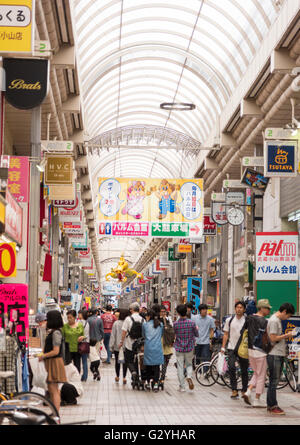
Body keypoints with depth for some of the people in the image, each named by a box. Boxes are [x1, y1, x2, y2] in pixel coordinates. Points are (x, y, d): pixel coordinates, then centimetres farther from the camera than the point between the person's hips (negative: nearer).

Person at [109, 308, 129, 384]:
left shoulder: (116, 323, -9)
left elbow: (113, 335, -4)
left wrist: (111, 346, 3)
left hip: (117, 345, 0)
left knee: (117, 361, 15)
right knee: (125, 361, 7)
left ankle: (117, 376, 25)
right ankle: (124, 377, 3)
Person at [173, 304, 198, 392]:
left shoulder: (175, 323, -11)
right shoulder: (191, 323, -10)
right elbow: (196, 334, 2)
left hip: (179, 348, -1)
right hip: (189, 348, 1)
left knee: (180, 367, 7)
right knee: (189, 364, 18)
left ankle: (182, 387, 8)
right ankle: (189, 377, -11)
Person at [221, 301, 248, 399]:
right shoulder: (229, 320, 7)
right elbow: (226, 334, 10)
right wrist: (223, 347, 4)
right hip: (232, 348, 1)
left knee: (244, 370, 6)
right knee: (231, 368, -14)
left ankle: (244, 391, 19)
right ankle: (234, 390, -9)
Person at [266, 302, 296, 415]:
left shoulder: (278, 320, 18)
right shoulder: (273, 321, -13)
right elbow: (273, 338, -19)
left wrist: (286, 337, 9)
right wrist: (286, 335, -11)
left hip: (279, 355, 10)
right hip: (274, 355, -10)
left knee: (274, 380, 12)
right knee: (274, 381, -6)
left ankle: (270, 405, 16)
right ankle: (273, 406, -3)